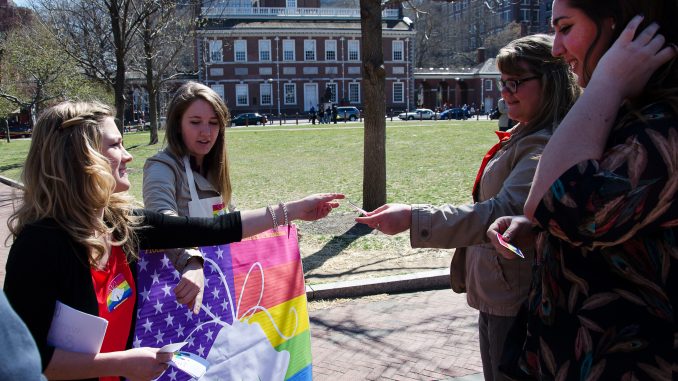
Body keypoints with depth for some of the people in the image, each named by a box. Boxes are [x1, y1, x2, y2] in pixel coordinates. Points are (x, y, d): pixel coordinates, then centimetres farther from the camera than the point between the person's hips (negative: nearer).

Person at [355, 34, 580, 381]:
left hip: (516, 301, -9)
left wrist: (413, 217, -35)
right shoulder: (520, 137, 10)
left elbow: (504, 211, -32)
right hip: (493, 293, 9)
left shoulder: (546, 146, -21)